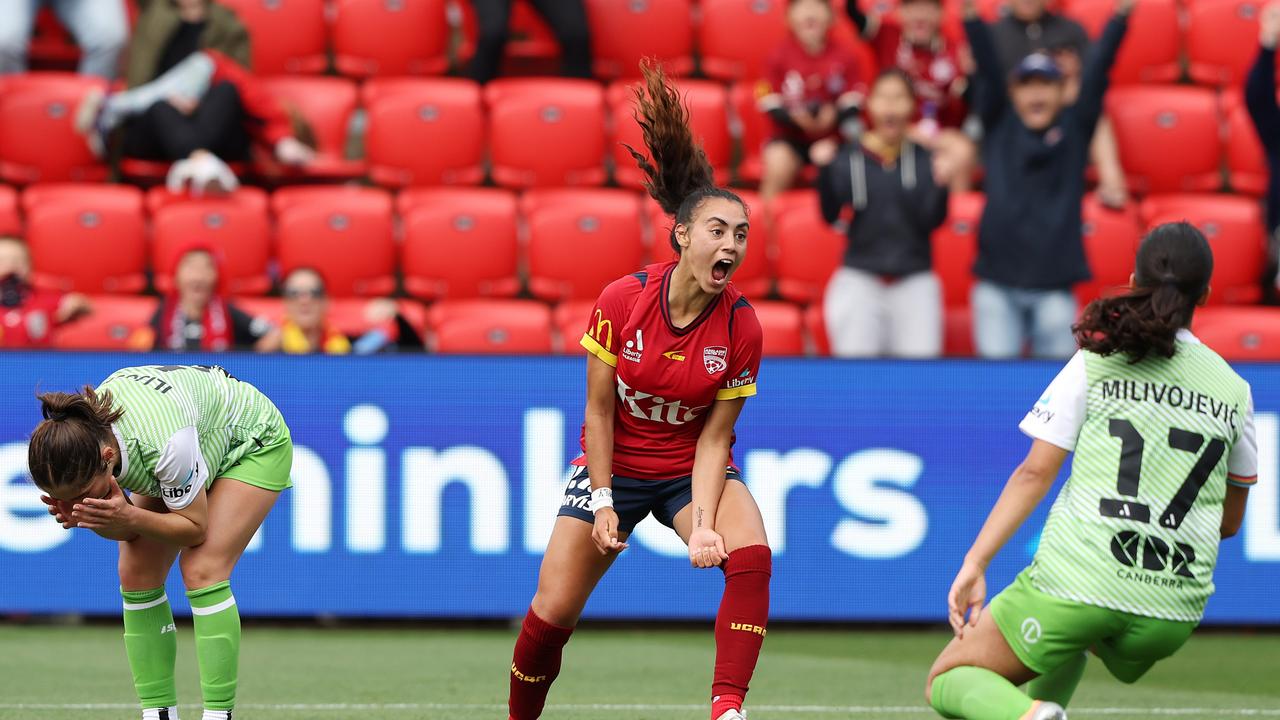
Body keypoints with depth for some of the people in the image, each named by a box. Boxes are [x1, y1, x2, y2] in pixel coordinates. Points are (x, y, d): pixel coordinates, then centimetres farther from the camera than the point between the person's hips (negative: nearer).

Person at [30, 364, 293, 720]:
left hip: (253, 444, -7)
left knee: (201, 570, -22)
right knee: (136, 572, -6)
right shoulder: (78, 437, -25)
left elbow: (195, 527, -27)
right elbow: (125, 528, -11)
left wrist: (129, 517, -43)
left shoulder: (167, 443, -45)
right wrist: (79, 516, -33)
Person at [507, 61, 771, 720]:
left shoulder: (741, 327, -17)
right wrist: (603, 502, -14)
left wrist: (701, 524, -22)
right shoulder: (622, 301, -20)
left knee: (752, 558, -29)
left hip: (691, 469, 1)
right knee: (552, 612, -6)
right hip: (613, 466, 0)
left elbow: (714, 437, -11)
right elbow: (599, 408, -10)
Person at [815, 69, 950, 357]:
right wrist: (824, 171, -20)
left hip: (915, 282, 0)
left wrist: (941, 182, -21)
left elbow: (933, 220, -4)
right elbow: (830, 215, -6)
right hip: (860, 280, 0)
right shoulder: (849, 158, 1)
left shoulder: (925, 158, 2)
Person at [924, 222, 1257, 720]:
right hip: (1173, 614, 5)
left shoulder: (1094, 365, 1)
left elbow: (1034, 474, -5)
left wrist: (975, 563, -3)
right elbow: (1231, 521, 17)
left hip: (1077, 579, -5)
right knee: (1071, 640, 39)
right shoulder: (1234, 391, 9)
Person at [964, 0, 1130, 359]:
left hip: (1053, 285, 0)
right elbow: (988, 71, -3)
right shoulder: (999, 125, 8)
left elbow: (1097, 73, -2)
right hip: (997, 284, 0)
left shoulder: (1075, 127, 7)